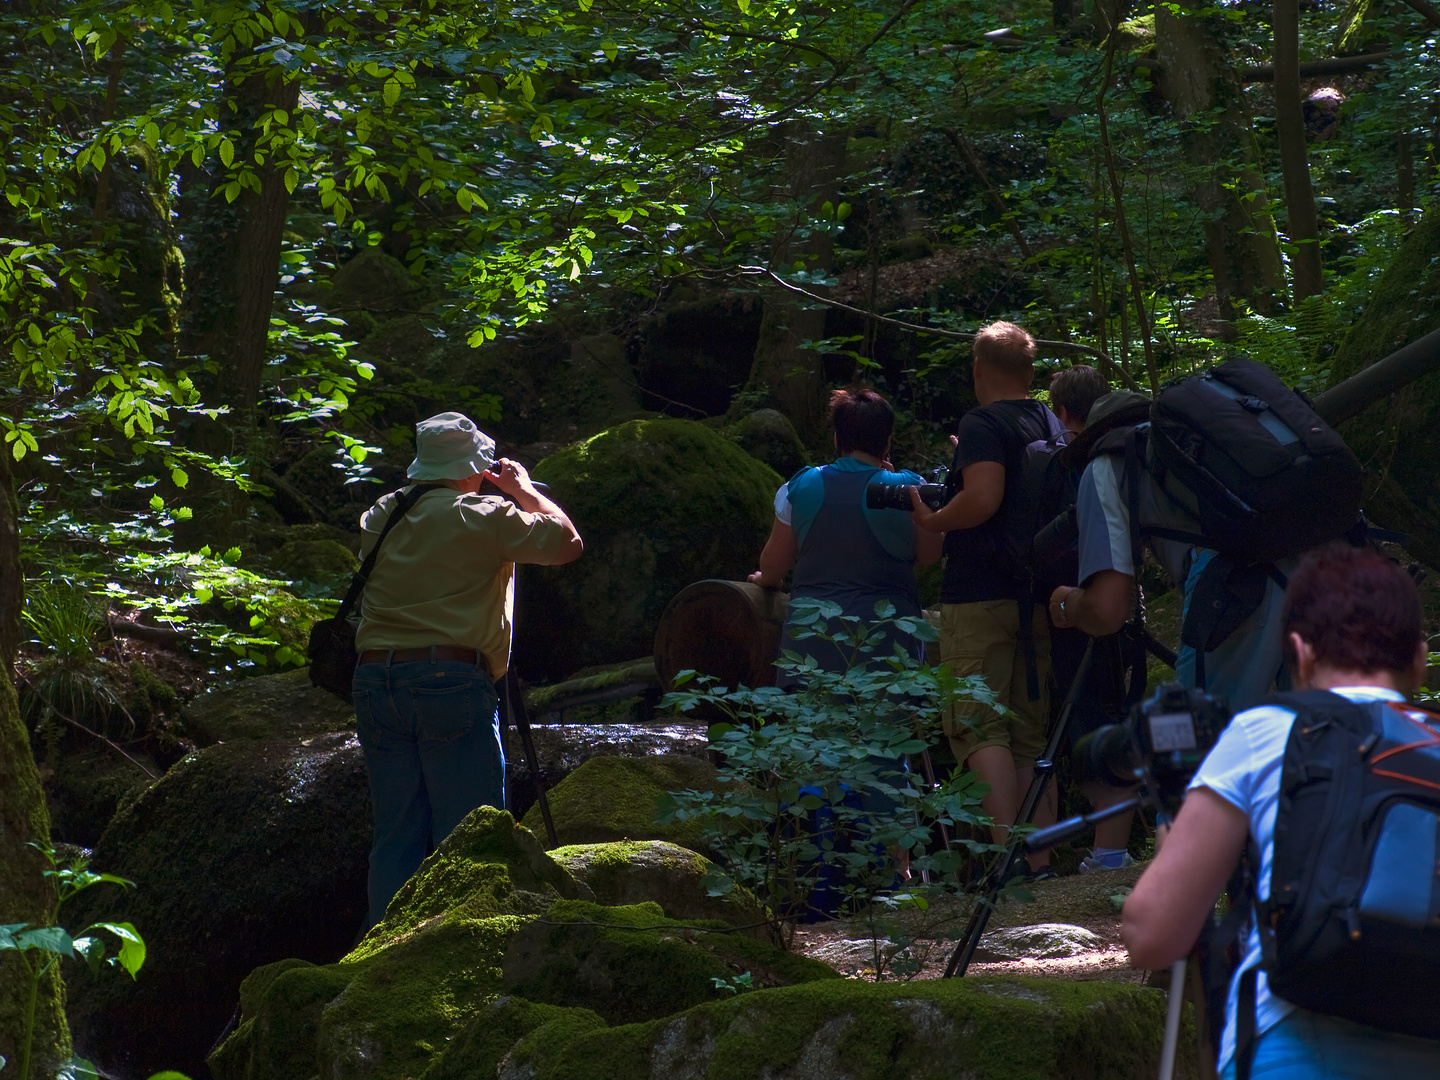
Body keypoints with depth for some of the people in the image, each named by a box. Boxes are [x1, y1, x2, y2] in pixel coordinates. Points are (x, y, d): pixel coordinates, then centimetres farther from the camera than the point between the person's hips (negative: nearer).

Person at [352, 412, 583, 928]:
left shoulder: (379, 517, 12)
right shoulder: (485, 517, -3)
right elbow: (567, 541, 0)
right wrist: (523, 489, 14)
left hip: (375, 680, 5)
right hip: (454, 681, -5)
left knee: (395, 839, 9)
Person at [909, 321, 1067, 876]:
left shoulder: (982, 424, -9)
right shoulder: (1053, 427, 14)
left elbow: (983, 498, -24)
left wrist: (930, 520, -8)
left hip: (979, 595, -7)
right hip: (1040, 595, 7)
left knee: (979, 729, -7)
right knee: (1031, 734, 10)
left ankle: (1007, 851, -19)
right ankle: (1040, 860, 7)